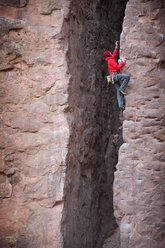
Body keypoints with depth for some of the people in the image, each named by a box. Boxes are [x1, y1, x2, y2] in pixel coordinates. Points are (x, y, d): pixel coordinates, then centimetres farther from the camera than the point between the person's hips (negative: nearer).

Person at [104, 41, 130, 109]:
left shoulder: (109, 60, 23)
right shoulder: (111, 60, -4)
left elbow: (114, 55, 39)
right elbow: (117, 67, -11)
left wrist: (116, 47, 41)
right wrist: (123, 62, -3)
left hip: (113, 78, 9)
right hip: (114, 75, -9)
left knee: (118, 91, -1)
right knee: (127, 76, -21)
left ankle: (121, 104, -12)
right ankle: (122, 89, -20)